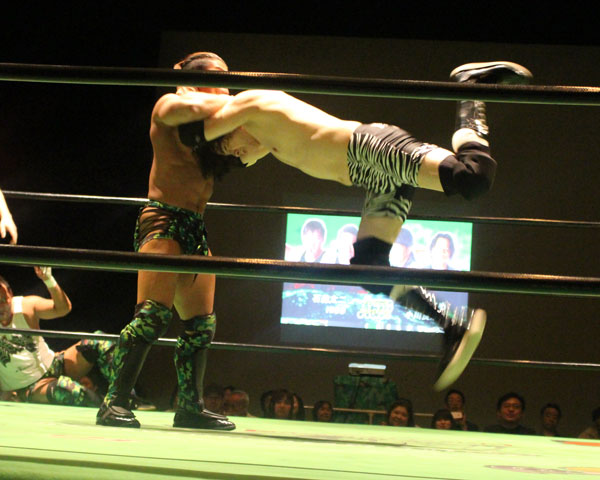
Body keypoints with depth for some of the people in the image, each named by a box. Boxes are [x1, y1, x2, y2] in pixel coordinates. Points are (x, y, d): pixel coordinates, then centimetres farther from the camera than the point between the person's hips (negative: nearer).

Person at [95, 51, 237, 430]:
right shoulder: (168, 106, -1)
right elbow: (190, 107, -22)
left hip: (196, 228, 8)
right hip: (164, 219, -8)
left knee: (201, 323, 6)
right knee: (154, 313, -19)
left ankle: (190, 406, 12)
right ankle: (115, 402, -20)